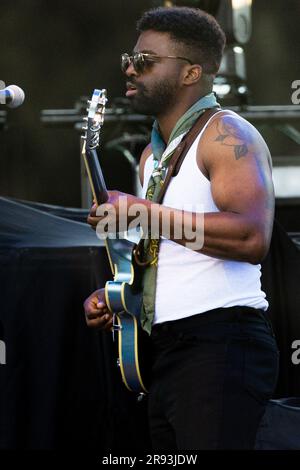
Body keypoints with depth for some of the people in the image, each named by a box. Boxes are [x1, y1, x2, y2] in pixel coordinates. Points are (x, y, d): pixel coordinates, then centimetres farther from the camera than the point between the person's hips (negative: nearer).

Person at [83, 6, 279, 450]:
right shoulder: (154, 154, 21)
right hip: (166, 353, 9)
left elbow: (252, 239, -23)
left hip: (221, 344, -9)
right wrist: (113, 294, 10)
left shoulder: (226, 134, -7)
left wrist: (144, 212, -18)